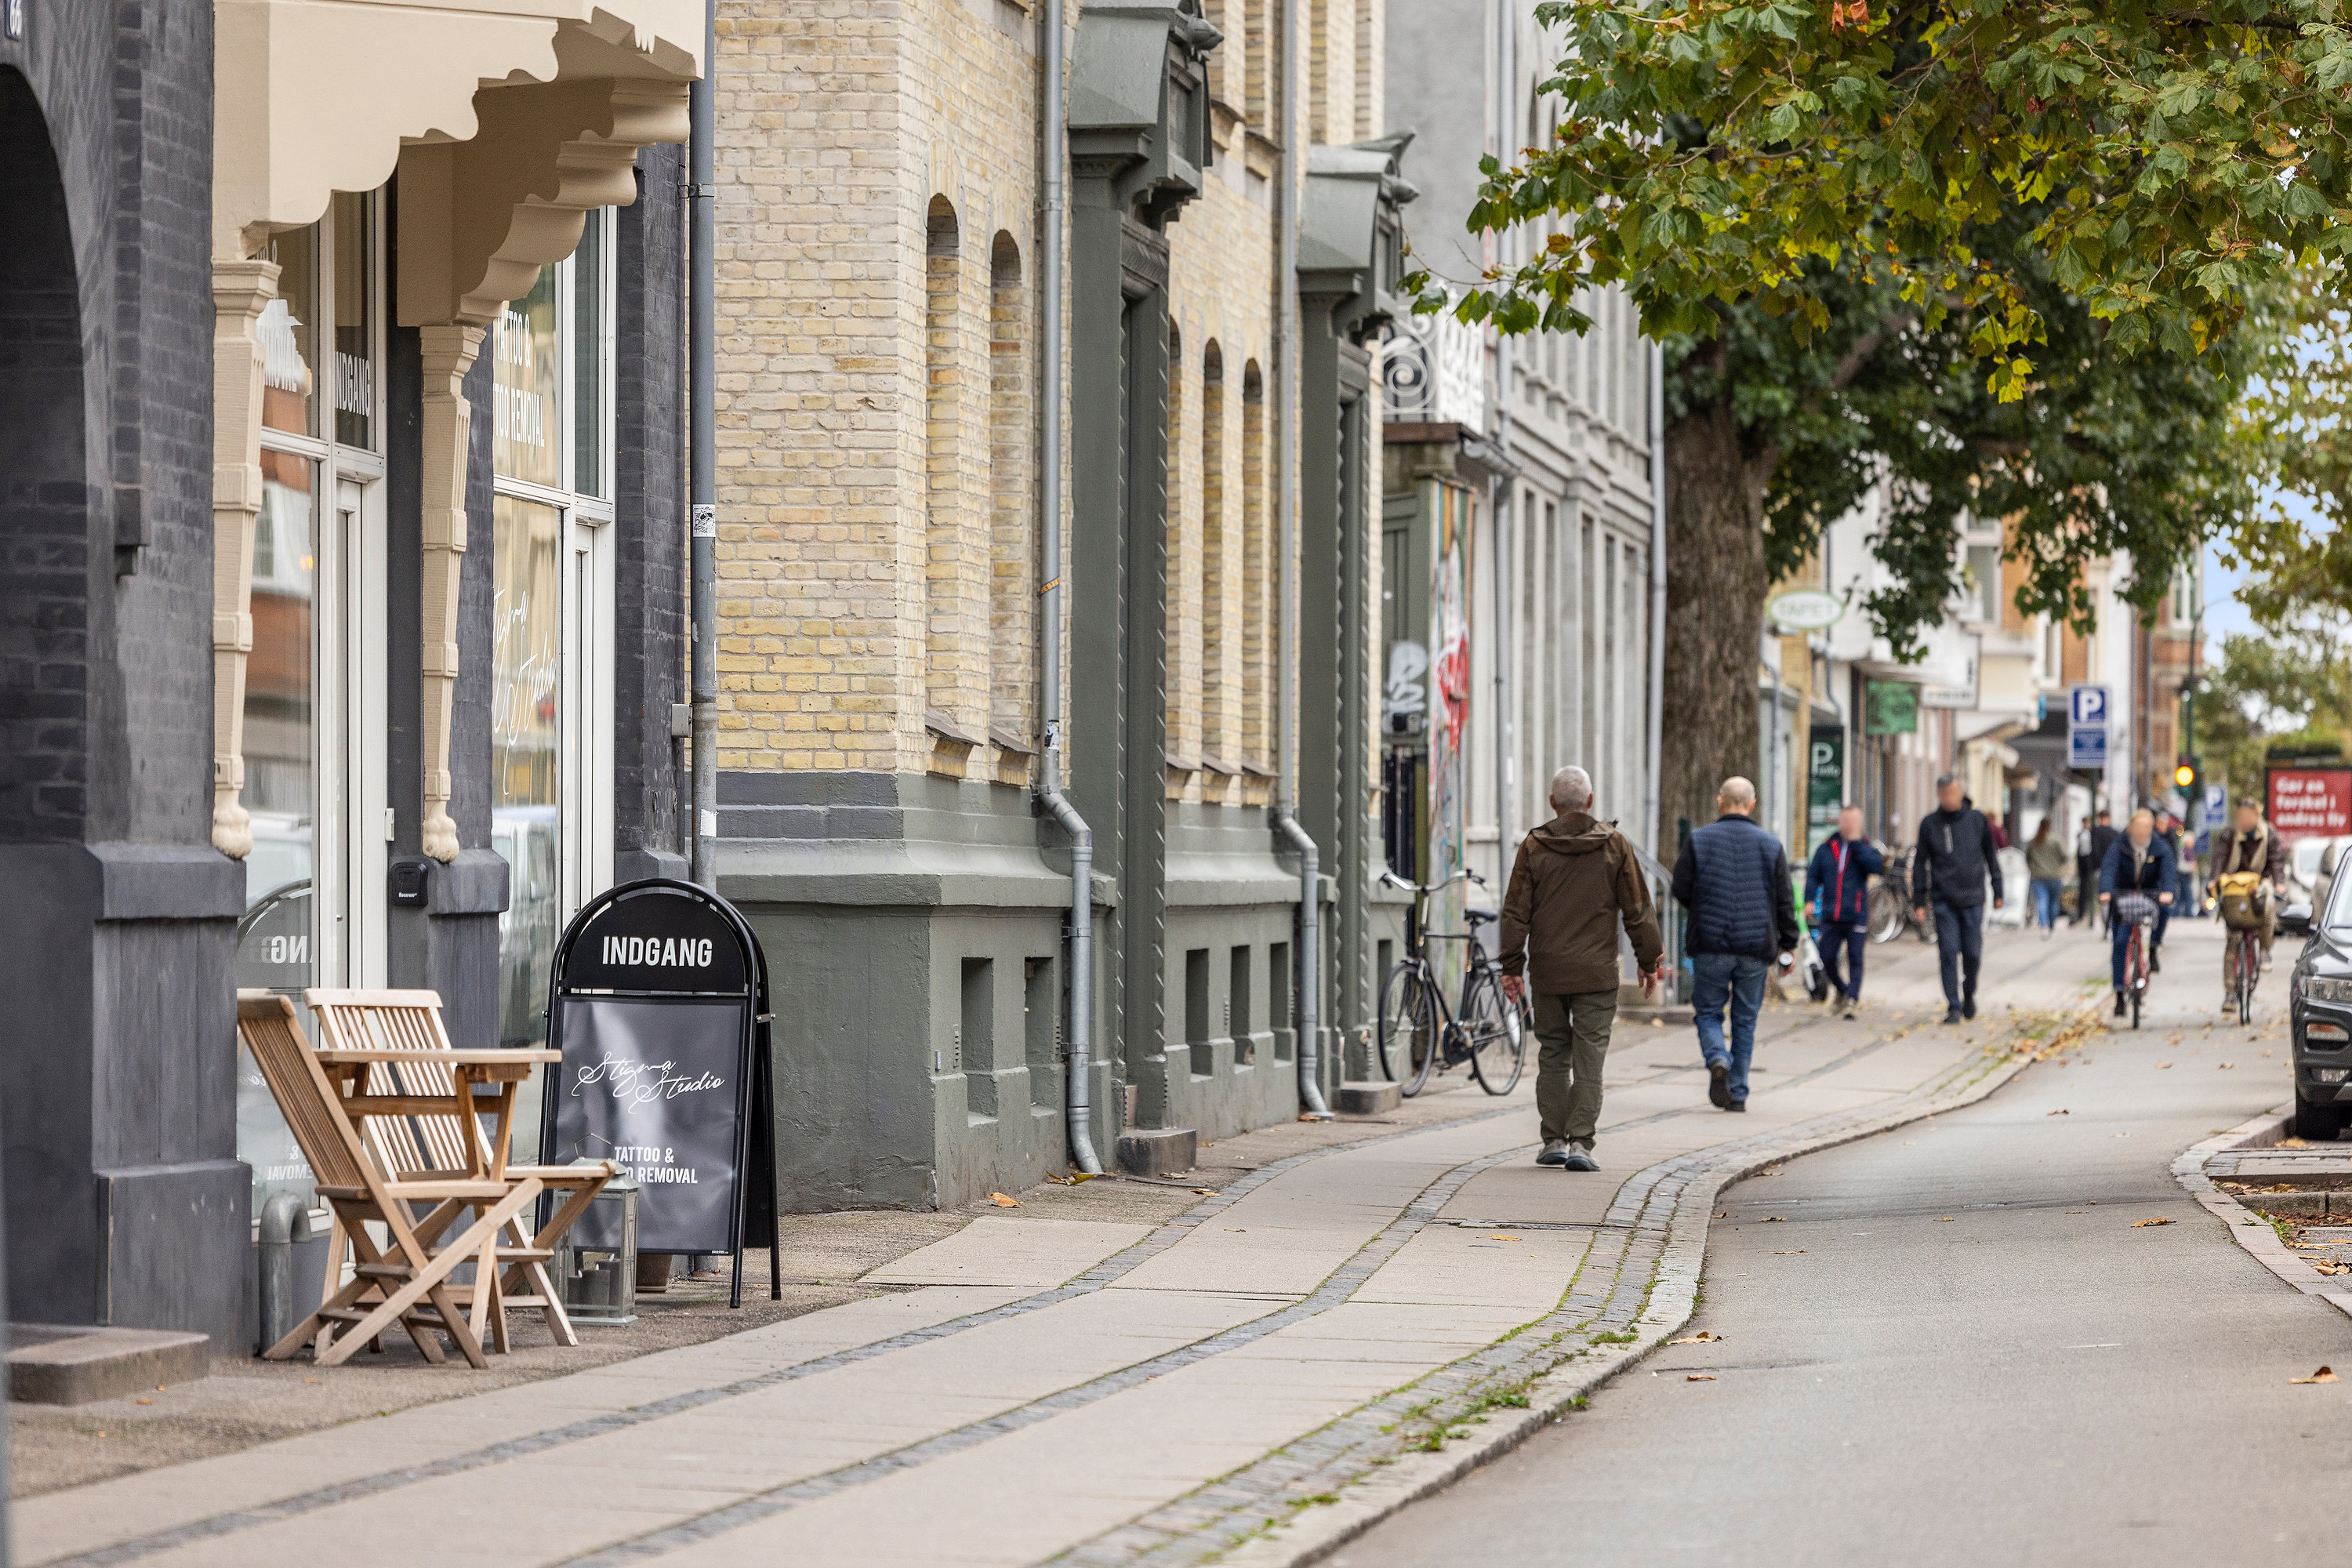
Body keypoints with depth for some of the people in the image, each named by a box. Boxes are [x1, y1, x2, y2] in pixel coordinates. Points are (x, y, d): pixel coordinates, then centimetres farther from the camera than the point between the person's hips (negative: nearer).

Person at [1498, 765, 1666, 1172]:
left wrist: (1512, 967, 6)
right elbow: (1638, 909, 2)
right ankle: (1580, 1143, -8)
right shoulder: (1614, 845, 0)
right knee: (1589, 1060, -1)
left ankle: (1553, 1141, 10)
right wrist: (1650, 961, 11)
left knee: (1553, 1055, 12)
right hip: (1597, 972, -1)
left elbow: (1516, 913, 1)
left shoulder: (1533, 846, 1)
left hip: (1547, 971, 1)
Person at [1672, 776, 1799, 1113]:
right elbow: (1785, 900, 4)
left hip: (1710, 946, -1)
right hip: (1755, 947, 1)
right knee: (1745, 1019, 10)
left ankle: (1718, 1060, -19)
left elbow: (1681, 891, -1)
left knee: (1708, 1012, 10)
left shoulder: (1698, 841, -2)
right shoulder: (1770, 846, 3)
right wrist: (1788, 944, 13)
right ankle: (1737, 1094, 10)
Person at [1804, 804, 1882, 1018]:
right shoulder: (1826, 848, 10)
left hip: (1856, 917, -3)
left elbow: (1876, 865, -16)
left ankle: (1852, 1000, -4)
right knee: (1827, 959, 4)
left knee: (1854, 959, -7)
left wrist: (1856, 842, -13)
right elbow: (1813, 875, 11)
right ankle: (1842, 991, 28)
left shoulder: (1866, 848, 4)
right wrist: (1810, 899, -3)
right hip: (1830, 917, 3)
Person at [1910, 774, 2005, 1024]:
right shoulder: (1930, 824, 1)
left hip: (1973, 899, 0)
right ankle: (1953, 1007, 1)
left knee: (1972, 954, 1)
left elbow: (1990, 856, 12)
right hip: (1944, 900, 0)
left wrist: (1997, 891, 11)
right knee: (1949, 955, -5)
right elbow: (1920, 863, 6)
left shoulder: (1976, 819, 3)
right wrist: (1919, 901, 2)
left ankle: (1969, 993, 27)